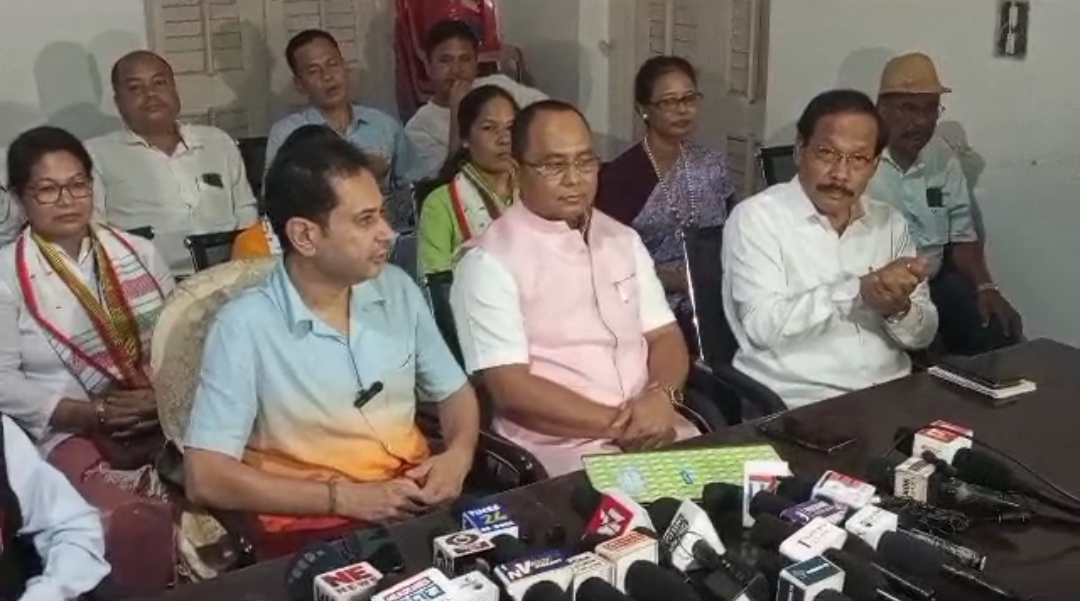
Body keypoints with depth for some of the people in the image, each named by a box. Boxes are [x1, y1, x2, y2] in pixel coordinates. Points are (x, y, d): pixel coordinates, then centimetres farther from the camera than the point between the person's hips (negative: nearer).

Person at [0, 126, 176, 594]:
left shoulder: (137, 252, 14)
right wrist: (91, 413, -12)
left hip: (165, 417, 4)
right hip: (74, 433, -4)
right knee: (136, 521, -34)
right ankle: (146, 594, -7)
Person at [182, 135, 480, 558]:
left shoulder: (397, 290, 5)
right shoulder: (246, 326, -11)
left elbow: (454, 391, 17)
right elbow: (205, 478, -14)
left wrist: (458, 455, -5)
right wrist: (342, 496, -17)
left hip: (418, 501, 5)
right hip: (312, 524, -5)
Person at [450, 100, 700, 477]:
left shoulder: (623, 240, 14)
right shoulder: (489, 261, -6)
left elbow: (666, 338, 12)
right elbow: (511, 390, -12)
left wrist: (661, 396, -9)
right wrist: (617, 423, -15)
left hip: (651, 431, 6)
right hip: (560, 449, -6)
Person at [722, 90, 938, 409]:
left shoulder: (890, 222, 12)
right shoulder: (756, 217, -5)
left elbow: (923, 334, 10)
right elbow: (764, 325, -16)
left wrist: (899, 310, -11)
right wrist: (857, 291, -20)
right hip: (797, 405, -5)